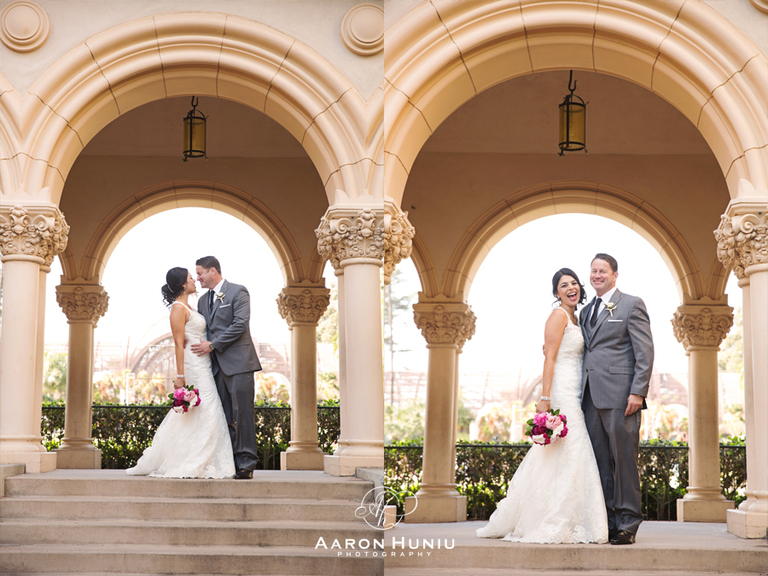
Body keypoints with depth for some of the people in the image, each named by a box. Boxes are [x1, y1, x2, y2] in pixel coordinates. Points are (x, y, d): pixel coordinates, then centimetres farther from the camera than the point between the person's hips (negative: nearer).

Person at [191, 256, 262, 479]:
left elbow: (240, 324, -12)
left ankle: (246, 464, -4)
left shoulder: (238, 292, -2)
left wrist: (212, 345, -12)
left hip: (238, 363, -6)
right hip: (216, 366, 7)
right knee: (224, 417, 4)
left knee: (241, 414, -7)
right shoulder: (203, 301, 20)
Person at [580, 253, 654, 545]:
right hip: (592, 397, 6)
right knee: (600, 462, 5)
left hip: (619, 395, -6)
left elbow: (645, 352, -5)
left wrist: (638, 392, -13)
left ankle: (627, 524, 0)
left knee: (623, 458, -5)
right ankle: (607, 522, 10)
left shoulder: (632, 305, 2)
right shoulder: (586, 312, 21)